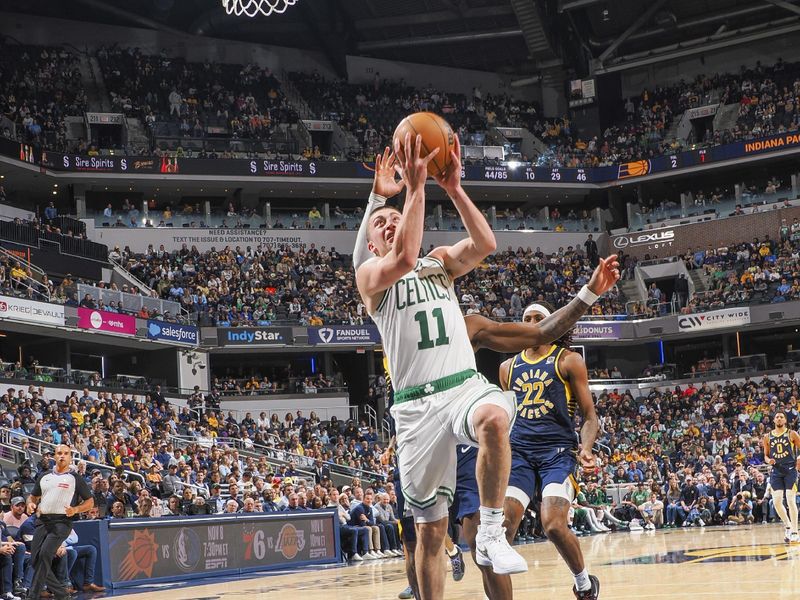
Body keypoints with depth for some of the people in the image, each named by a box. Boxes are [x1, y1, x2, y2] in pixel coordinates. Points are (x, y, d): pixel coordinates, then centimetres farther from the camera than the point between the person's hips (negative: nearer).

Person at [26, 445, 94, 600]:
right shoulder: (44, 476, 16)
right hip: (43, 521, 5)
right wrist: (31, 504, 2)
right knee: (35, 559, -1)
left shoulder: (75, 478, 4)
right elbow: (33, 496, 26)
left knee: (45, 554, -22)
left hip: (62, 522, -5)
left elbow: (90, 501, 7)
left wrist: (76, 509, -12)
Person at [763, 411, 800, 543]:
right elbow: (766, 455, 16)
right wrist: (768, 460, -6)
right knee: (777, 501, -3)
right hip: (776, 471, 3)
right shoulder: (768, 437, 9)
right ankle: (788, 526, 19)